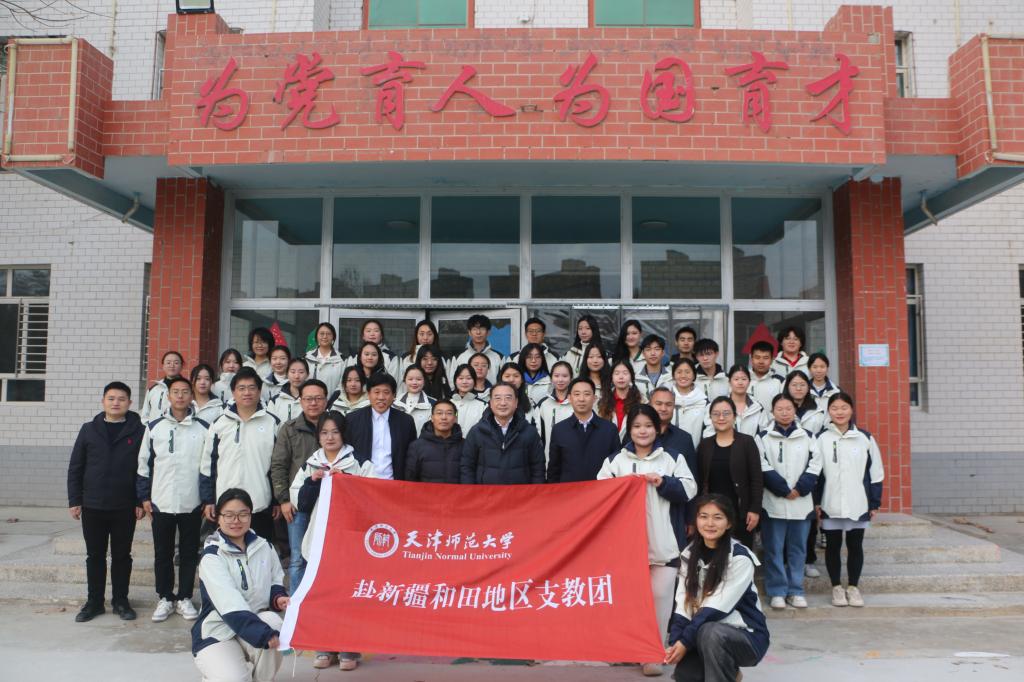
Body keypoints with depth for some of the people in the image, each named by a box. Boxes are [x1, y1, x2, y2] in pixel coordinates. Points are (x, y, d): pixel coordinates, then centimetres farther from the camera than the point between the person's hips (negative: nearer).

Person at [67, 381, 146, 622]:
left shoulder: (139, 431, -1)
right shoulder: (89, 430, 4)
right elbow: (75, 468, 6)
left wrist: (142, 501, -6)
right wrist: (74, 500, 1)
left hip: (125, 508, -1)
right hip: (92, 506, 2)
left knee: (122, 555, 9)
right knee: (95, 556, 11)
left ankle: (120, 601, 20)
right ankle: (94, 602, 22)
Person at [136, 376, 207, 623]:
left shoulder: (203, 428, 1)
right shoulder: (154, 427, 3)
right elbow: (144, 463, 7)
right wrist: (144, 497, 3)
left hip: (192, 504, -1)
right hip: (161, 503, 1)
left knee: (189, 553, 8)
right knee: (162, 554, 9)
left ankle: (184, 598, 20)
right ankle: (165, 598, 22)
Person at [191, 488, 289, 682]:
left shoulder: (263, 547, 2)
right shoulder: (211, 556, -14)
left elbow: (276, 582, 16)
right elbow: (230, 604, -27)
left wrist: (278, 598, -10)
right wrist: (264, 635, -38)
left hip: (255, 621, 4)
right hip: (218, 633, -3)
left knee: (273, 622, -30)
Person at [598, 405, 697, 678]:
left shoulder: (673, 458, 7)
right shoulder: (614, 460, 8)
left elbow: (689, 490, -1)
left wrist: (662, 482, -14)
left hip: (663, 541, -1)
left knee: (659, 595, -2)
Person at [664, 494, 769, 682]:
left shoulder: (740, 557, -17)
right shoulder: (689, 554, 1)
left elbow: (718, 608, -23)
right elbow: (683, 605, -5)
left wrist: (686, 640, -25)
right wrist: (675, 642, -19)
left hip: (746, 635, -6)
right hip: (703, 634, 6)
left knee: (710, 633, -35)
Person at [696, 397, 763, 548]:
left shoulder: (747, 442, -2)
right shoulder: (704, 445, 6)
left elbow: (757, 479, -4)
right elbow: (699, 480, 8)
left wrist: (755, 509, -10)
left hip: (740, 511, -2)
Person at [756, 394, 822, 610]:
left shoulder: (807, 436, 9)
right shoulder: (763, 437, 1)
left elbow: (814, 465, 2)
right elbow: (764, 468, -6)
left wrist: (800, 489, -10)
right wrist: (784, 490, -12)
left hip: (801, 503, 3)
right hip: (773, 503, -2)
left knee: (798, 548, 9)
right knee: (774, 549, 1)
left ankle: (796, 590, 19)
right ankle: (777, 591, 10)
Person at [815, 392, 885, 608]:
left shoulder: (865, 438, 1)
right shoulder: (821, 439, 0)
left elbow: (876, 472, 5)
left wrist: (874, 502, 3)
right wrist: (816, 503, -1)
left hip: (858, 504, 0)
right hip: (830, 505, 0)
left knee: (855, 545, 9)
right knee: (833, 546, 8)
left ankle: (853, 586, 23)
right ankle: (836, 587, 21)